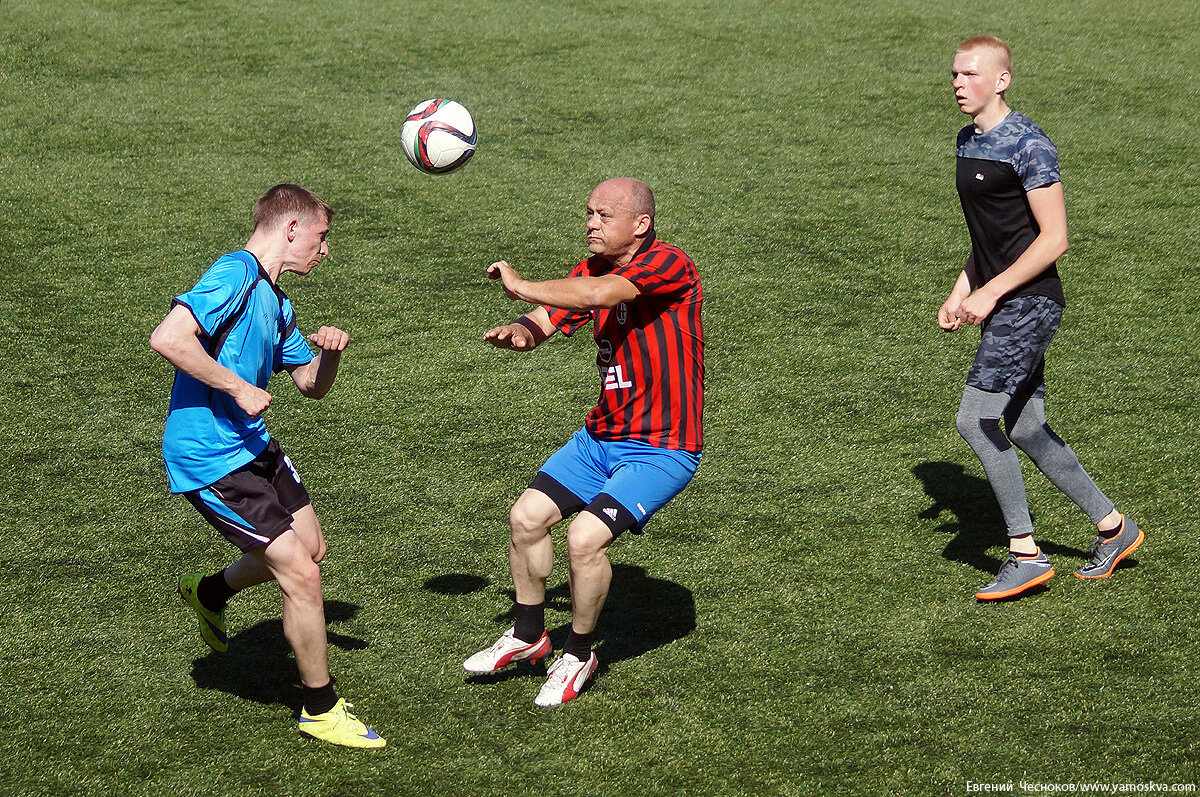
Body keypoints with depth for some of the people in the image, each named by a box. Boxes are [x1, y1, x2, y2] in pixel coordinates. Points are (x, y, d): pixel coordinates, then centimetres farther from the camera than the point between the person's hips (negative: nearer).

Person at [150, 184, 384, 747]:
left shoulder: (275, 301, 13)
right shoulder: (235, 275, -18)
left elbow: (312, 386, 20)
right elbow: (167, 338, -31)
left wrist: (330, 353, -2)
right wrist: (239, 388, -24)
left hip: (252, 445, 10)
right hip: (209, 458, -10)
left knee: (310, 547, 23)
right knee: (301, 574, -8)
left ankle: (210, 593, 46)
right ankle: (320, 710, 8)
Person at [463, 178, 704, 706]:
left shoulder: (669, 265, -20)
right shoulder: (592, 270, 6)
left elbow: (597, 295, -34)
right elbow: (543, 322, 3)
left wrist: (521, 286, -20)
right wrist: (519, 331, -22)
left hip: (663, 449, -8)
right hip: (602, 436, 8)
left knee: (585, 536, -21)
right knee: (526, 516, 3)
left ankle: (579, 654, 3)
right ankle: (528, 636, 25)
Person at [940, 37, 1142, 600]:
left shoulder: (1028, 145, -15)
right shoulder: (968, 141, 14)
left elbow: (1054, 238, -17)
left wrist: (991, 292, -19)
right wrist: (960, 294, 14)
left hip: (1029, 301, -9)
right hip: (1000, 305, 9)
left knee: (975, 420, -14)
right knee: (1026, 430, 11)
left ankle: (1026, 555, -8)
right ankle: (1113, 528, 24)